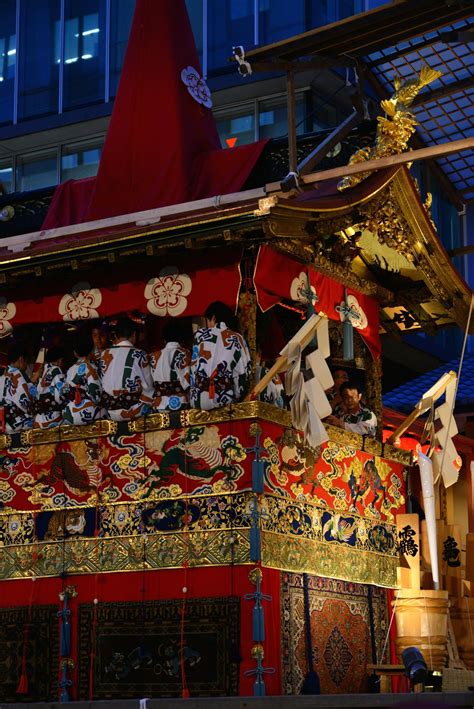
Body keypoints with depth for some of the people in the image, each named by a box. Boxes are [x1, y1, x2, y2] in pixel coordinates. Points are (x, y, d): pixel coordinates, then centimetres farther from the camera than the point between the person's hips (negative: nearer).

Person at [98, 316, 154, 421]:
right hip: (134, 410, -4)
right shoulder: (139, 354, -5)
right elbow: (148, 386, -1)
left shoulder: (105, 354, 3)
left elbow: (99, 383, 6)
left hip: (110, 412, 4)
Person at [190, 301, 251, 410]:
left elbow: (194, 369, 5)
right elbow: (244, 372, 2)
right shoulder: (238, 339, 5)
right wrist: (237, 396, 12)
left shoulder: (201, 334, 3)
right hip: (225, 398, 0)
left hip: (199, 399, 0)